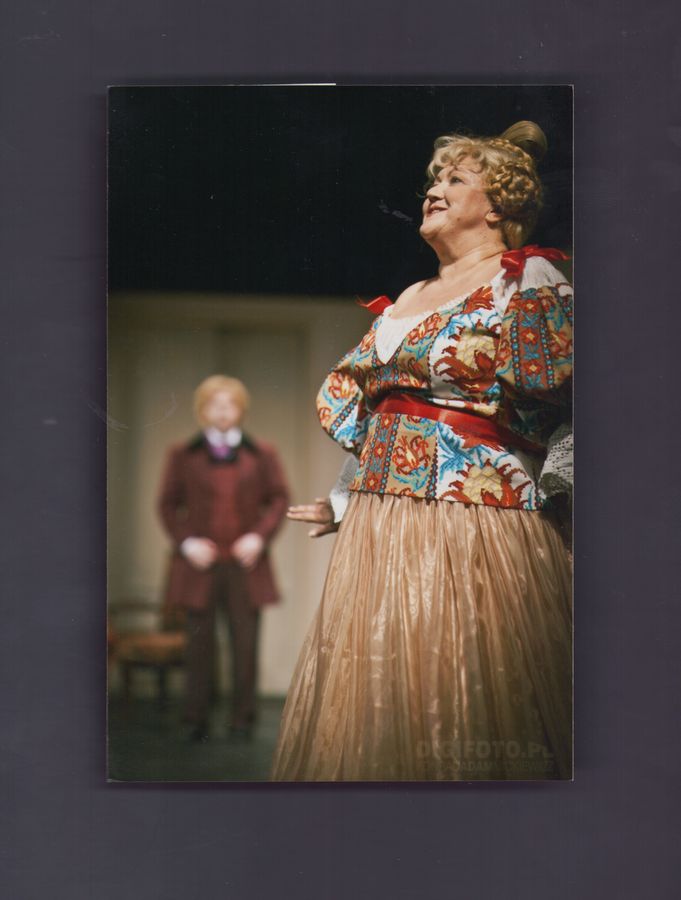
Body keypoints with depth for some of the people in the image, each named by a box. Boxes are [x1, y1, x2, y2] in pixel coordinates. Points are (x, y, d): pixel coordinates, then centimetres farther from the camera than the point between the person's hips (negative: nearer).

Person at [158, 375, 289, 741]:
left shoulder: (262, 455, 9)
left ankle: (242, 719, 9)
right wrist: (186, 542, -4)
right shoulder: (183, 455, 8)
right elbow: (167, 504, 9)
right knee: (199, 640, 0)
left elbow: (279, 498, 9)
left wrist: (260, 536, -5)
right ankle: (196, 721, 9)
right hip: (199, 563, 0)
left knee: (245, 642, 0)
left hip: (245, 563, 1)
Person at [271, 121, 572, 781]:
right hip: (379, 526, 7)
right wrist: (343, 503, 19)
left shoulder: (530, 280, -1)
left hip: (477, 525, -7)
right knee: (381, 704, 9)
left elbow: (567, 404, -10)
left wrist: (547, 488, -18)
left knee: (463, 697, -4)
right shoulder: (406, 301, 21)